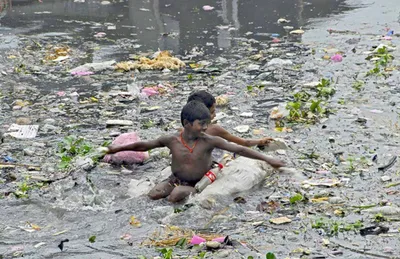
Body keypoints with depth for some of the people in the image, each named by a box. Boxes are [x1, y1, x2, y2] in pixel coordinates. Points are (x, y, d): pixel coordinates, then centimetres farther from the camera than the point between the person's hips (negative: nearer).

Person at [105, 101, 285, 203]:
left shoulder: (209, 141, -16)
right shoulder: (172, 140, -11)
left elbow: (239, 149, -17)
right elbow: (144, 145, 1)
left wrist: (267, 159, -21)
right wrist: (118, 148, 6)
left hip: (198, 184, -3)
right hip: (176, 179, 3)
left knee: (175, 197, -31)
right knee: (154, 195, -23)